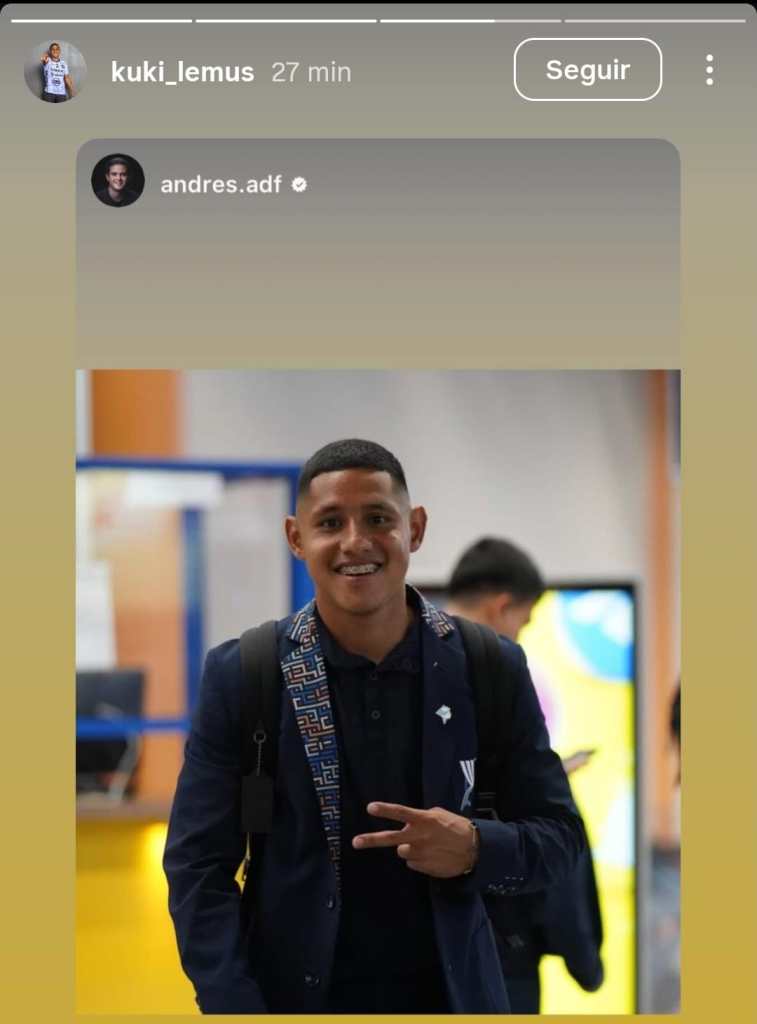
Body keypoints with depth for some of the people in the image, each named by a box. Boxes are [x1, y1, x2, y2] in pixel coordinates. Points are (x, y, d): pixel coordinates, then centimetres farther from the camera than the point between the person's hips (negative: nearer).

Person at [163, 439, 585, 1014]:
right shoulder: (241, 676, -7)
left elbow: (560, 835, 1)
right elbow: (199, 865, -6)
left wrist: (475, 848, -19)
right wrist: (235, 1008, -17)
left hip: (451, 994, 1)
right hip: (292, 994, -1)